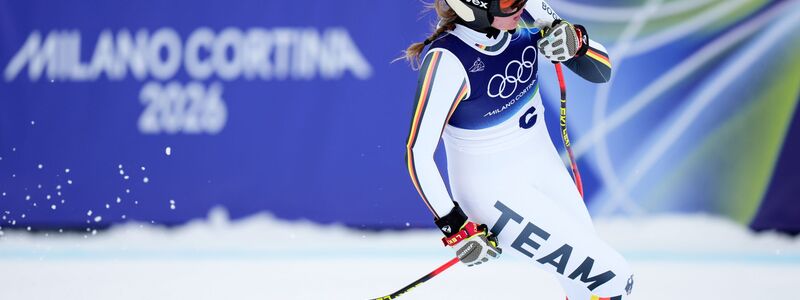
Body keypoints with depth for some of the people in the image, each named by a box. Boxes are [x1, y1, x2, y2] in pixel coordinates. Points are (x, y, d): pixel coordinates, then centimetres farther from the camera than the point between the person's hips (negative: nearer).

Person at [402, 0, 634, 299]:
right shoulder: (447, 60, -31)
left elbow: (600, 71, -4)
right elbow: (418, 154, -24)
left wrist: (577, 42, -24)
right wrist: (456, 229, -21)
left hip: (541, 162, 7)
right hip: (493, 191, -7)